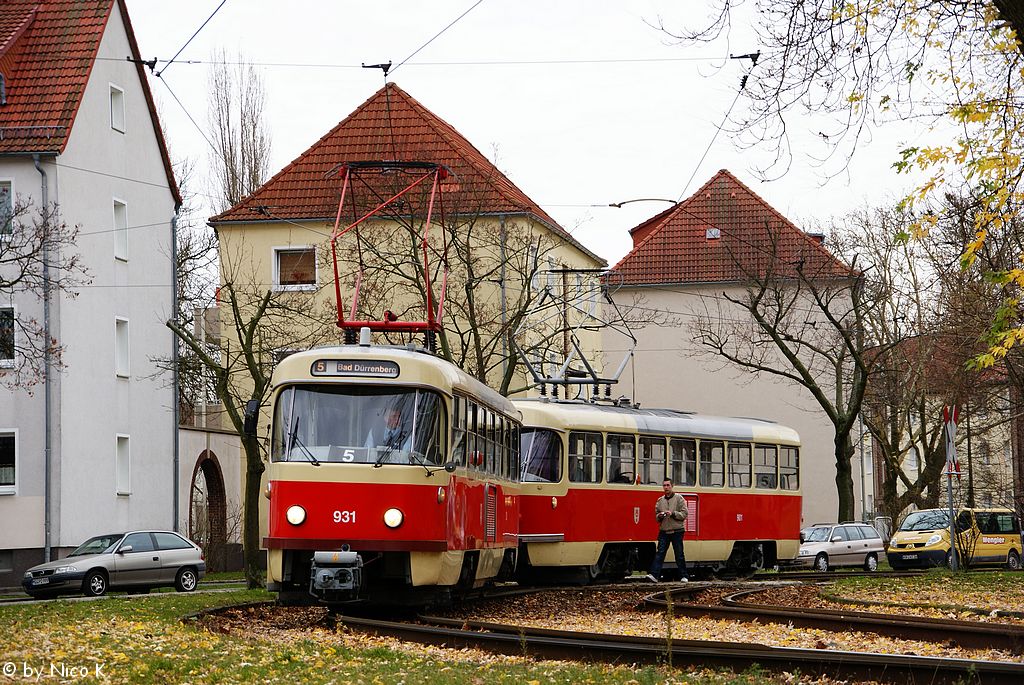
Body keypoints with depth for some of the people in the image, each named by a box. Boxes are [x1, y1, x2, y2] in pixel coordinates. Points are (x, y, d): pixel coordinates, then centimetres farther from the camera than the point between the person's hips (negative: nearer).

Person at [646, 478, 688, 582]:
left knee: (679, 555, 3)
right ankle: (654, 575, -15)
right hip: (664, 531, 3)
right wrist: (659, 516, -5)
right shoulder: (660, 501, 13)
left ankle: (683, 576, 13)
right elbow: (656, 517, 18)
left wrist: (673, 513, -17)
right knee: (660, 553, -8)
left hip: (677, 531, -3)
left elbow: (684, 514, -5)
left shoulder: (679, 498, 1)